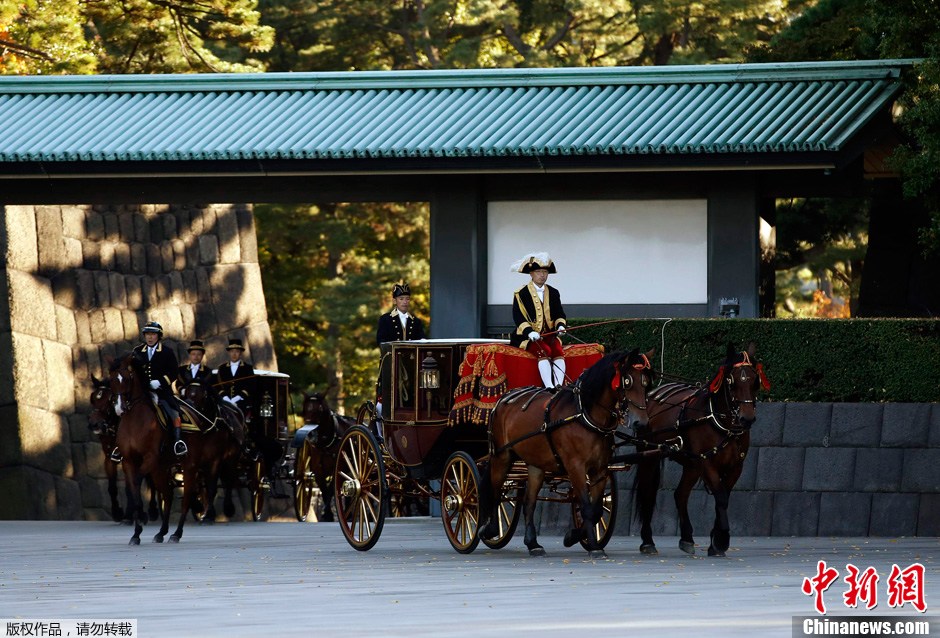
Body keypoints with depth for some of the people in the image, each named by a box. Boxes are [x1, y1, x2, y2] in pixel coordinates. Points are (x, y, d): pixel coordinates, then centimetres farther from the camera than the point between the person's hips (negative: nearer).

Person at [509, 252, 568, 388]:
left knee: (558, 351, -26)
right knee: (544, 351, -31)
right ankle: (549, 388, -42)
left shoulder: (553, 293, 16)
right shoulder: (521, 294, 2)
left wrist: (561, 325, -13)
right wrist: (529, 331, -24)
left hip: (549, 335, 4)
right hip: (527, 337, -4)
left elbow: (559, 314, 11)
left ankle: (559, 386, -37)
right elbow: (518, 317, -6)